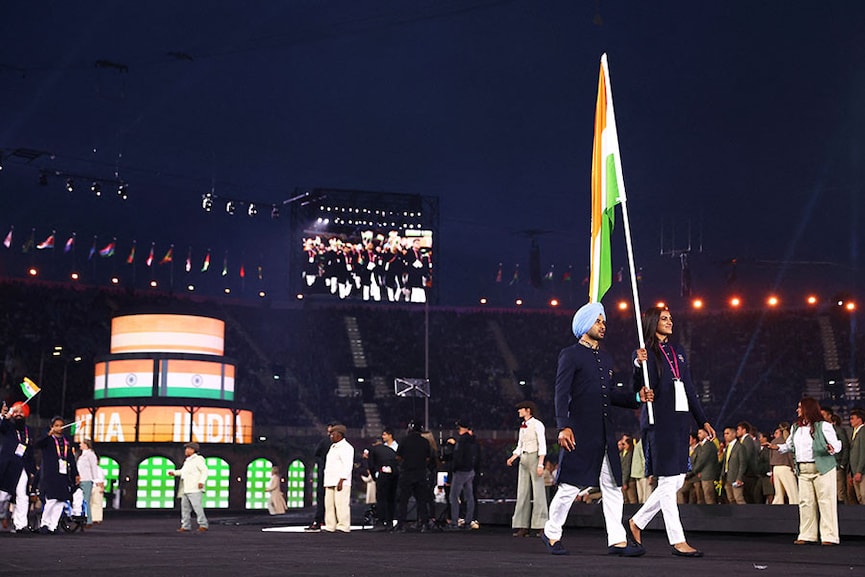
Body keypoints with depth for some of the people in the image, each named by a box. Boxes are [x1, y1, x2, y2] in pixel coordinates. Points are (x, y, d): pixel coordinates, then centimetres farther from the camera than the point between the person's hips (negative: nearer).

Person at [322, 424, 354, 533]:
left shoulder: (346, 447, -7)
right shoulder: (333, 447, 22)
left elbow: (348, 465, -14)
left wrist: (342, 480, -21)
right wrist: (326, 481, 18)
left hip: (341, 482, -9)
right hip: (330, 482, 9)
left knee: (341, 504, -11)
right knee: (329, 504, 6)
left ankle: (344, 526, -10)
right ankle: (330, 526, 8)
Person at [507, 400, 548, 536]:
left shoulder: (537, 425, -6)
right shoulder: (522, 426, 16)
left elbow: (542, 446, -12)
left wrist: (540, 464, -19)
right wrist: (512, 458, 1)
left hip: (535, 458, -8)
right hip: (523, 460, 8)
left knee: (538, 492, -7)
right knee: (522, 493, 2)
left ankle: (542, 526, -6)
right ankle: (522, 527, 2)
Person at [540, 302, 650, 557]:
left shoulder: (606, 358, 19)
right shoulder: (570, 355, -3)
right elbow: (561, 393, -10)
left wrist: (636, 397, 3)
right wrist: (563, 426, -21)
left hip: (605, 433, 7)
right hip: (580, 431, -7)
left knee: (612, 486, 4)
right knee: (571, 486, -1)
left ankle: (617, 540, 5)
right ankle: (551, 533, 16)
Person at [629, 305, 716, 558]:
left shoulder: (678, 352, 19)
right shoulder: (645, 352, -2)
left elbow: (690, 389, 21)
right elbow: (639, 389, -9)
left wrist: (703, 421, 18)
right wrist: (640, 364, -26)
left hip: (680, 420, 8)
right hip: (659, 421, -7)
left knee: (676, 481, 8)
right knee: (668, 482, -6)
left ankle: (637, 521, 24)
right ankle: (678, 542, -4)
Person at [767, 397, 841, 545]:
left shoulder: (823, 426, -5)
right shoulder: (796, 428, 15)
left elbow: (836, 444, -6)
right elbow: (790, 445, 23)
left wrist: (831, 449, -28)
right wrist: (778, 447, 6)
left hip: (822, 469, -6)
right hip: (803, 470, 6)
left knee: (826, 501, -5)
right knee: (805, 502, 5)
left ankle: (829, 536, -2)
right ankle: (807, 535, 11)